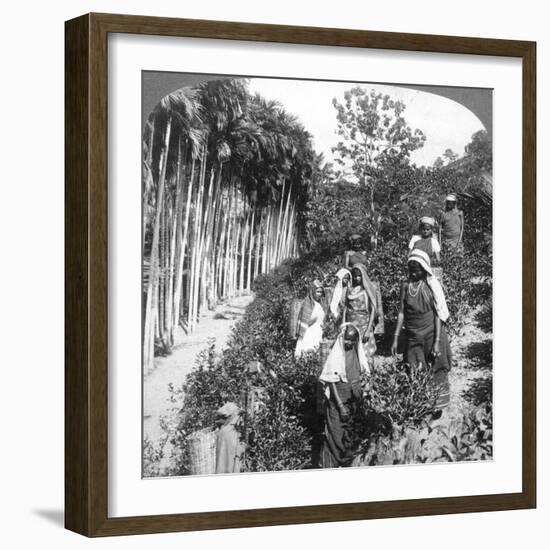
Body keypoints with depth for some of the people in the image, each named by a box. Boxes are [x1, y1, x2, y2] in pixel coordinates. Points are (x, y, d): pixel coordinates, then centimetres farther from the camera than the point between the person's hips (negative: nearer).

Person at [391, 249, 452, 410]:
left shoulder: (431, 285, -7)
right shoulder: (406, 286, 2)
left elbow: (438, 314, -8)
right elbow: (401, 312, 5)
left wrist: (437, 341, -13)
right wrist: (396, 338, 2)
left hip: (431, 334, -3)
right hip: (413, 336, 3)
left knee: (436, 372, 5)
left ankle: (438, 406, 17)